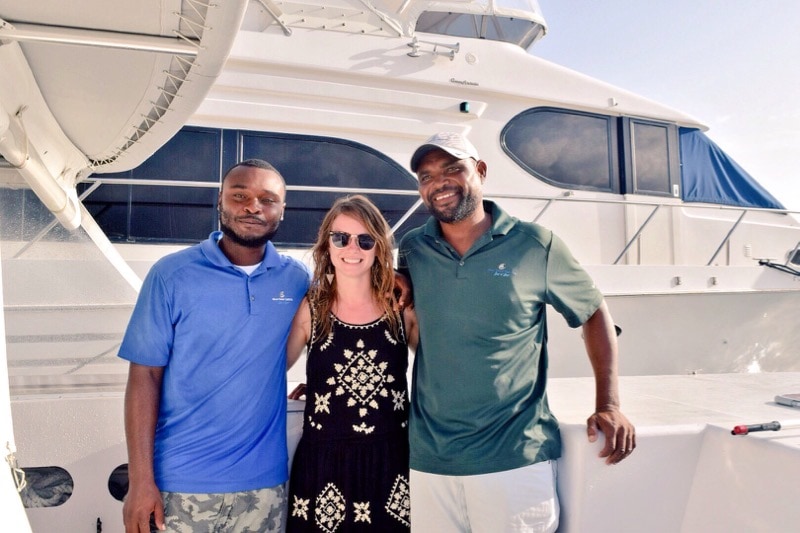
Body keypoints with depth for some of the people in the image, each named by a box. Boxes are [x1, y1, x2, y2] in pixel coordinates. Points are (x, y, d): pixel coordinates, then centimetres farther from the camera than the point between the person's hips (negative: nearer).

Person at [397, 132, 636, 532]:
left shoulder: (535, 245, -5)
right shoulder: (411, 250, 2)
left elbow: (595, 314, 5)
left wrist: (609, 405, -1)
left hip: (516, 460, -2)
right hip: (428, 460, 3)